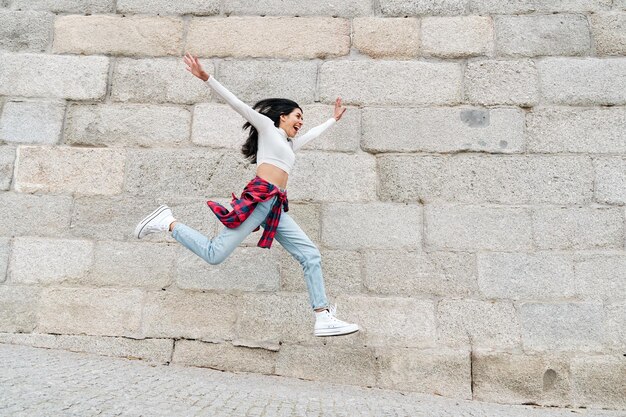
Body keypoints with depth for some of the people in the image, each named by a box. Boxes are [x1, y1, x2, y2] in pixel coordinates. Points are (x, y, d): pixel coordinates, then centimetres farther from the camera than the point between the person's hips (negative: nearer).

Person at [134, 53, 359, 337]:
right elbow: (238, 104, 3)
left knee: (311, 256, -2)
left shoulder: (290, 144, 33)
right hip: (259, 198, -8)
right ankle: (167, 222, 2)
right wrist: (206, 78, -6)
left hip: (276, 208, 8)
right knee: (215, 255, -17)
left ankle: (324, 319, -3)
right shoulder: (267, 126, 13)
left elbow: (313, 134, 50)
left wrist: (334, 119, 61)